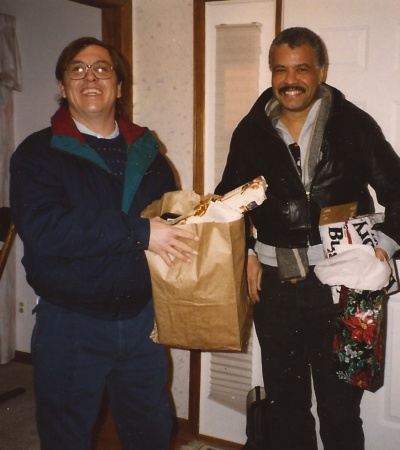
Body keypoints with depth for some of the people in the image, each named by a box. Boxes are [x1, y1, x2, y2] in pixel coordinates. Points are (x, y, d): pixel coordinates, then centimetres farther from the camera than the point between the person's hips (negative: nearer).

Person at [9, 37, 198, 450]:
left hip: (141, 319, 4)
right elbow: (41, 226, -23)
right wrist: (139, 231, -27)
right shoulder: (38, 153, -7)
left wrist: (188, 225, -10)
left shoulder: (146, 151, 8)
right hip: (70, 323, -3)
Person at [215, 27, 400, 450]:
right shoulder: (251, 131, 4)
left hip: (339, 284, -2)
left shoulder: (353, 125, -4)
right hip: (274, 285, 3)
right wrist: (245, 252, 4)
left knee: (340, 405, 10)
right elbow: (228, 197, 15)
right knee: (283, 402, 16)